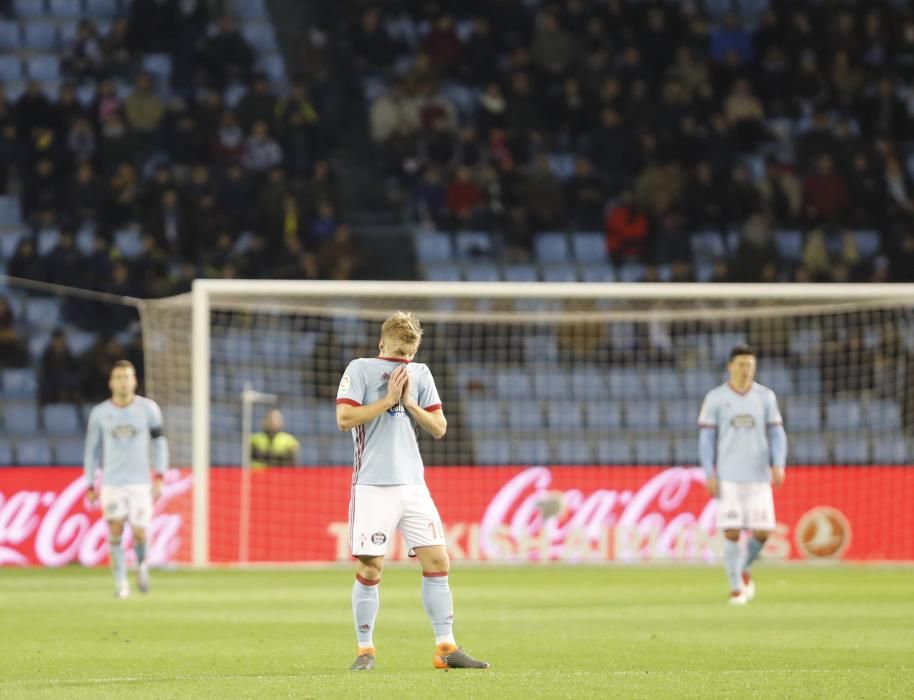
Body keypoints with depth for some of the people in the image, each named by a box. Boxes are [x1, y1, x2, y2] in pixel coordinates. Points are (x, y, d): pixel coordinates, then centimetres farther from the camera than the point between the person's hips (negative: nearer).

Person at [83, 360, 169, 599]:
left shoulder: (148, 408, 0)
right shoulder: (100, 413, 2)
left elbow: (159, 441, 7)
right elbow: (92, 449, 9)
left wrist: (159, 476, 1)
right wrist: (90, 486, 7)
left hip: (140, 481, -1)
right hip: (112, 482, 1)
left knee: (139, 533, -6)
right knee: (115, 530, -10)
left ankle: (142, 564, 26)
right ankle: (121, 582, 1)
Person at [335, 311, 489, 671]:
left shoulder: (420, 374, 13)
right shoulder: (360, 369, 0)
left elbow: (439, 428, 10)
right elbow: (344, 418, -11)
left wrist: (409, 403, -3)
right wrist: (389, 399, -10)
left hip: (412, 483, 4)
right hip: (373, 486, -4)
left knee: (437, 561, -1)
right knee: (370, 568, -4)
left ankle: (445, 647, 4)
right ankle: (365, 650, 7)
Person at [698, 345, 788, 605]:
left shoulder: (766, 397, 6)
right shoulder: (715, 398, 1)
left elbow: (777, 434, 5)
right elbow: (706, 438, 2)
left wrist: (778, 465, -11)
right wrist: (709, 475, -6)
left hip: (758, 476, 2)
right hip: (727, 477, -2)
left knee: (762, 531, -4)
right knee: (732, 532, -8)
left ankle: (744, 569, 25)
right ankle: (736, 588, 2)